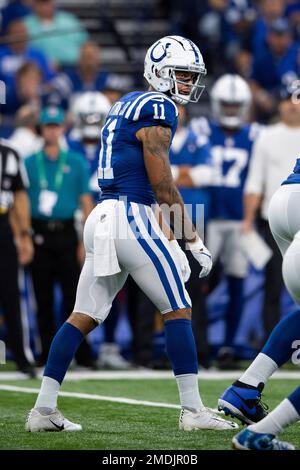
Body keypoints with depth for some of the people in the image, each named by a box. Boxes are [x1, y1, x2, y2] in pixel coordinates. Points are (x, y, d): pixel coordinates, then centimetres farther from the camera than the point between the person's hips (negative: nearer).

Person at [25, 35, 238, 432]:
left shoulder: (126, 106, 21)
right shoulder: (157, 109, -8)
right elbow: (162, 185, -12)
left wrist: (167, 234, 26)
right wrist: (195, 242, -7)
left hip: (103, 218, 9)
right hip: (132, 219, -9)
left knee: (84, 317, 9)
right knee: (178, 311, 1)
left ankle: (44, 409, 6)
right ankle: (193, 410, 1)